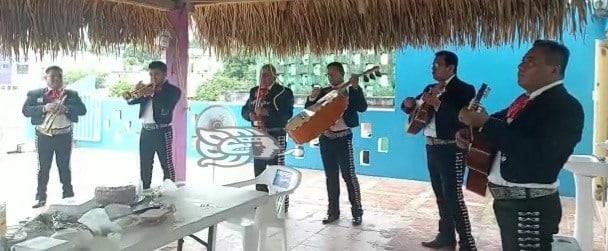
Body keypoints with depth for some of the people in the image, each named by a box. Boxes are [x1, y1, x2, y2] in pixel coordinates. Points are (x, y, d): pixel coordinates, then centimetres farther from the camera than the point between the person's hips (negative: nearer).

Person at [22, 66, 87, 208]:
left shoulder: (71, 94, 7)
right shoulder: (35, 94, 4)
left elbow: (83, 110, -1)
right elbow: (26, 110, -5)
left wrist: (67, 109, -19)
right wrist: (44, 108, -20)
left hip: (65, 136, 1)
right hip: (44, 136, 0)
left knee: (65, 167, 9)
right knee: (43, 168, 5)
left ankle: (68, 196, 17)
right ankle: (41, 198, 12)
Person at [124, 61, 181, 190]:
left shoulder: (173, 90, -3)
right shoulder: (148, 88, 15)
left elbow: (165, 109, -18)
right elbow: (132, 101, 6)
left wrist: (152, 94, -25)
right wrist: (130, 95, -16)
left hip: (162, 132, -6)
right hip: (146, 131, 6)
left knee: (167, 165, -5)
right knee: (144, 166, 11)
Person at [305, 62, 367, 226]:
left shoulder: (352, 91, -1)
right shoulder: (323, 92, 12)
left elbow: (362, 108, -16)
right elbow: (308, 110, 8)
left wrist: (355, 87, -26)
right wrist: (312, 97, -11)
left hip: (343, 137, -5)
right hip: (325, 138, 5)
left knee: (349, 175, -4)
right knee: (331, 176, 9)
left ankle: (357, 212, 5)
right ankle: (333, 211, 18)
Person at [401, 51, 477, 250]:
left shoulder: (464, 89, -11)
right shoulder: (430, 88, 14)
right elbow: (414, 108, 20)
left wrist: (437, 103, -28)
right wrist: (409, 103, -4)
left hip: (451, 149, -8)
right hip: (432, 147, 8)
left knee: (453, 195, -8)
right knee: (441, 194, 14)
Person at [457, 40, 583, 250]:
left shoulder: (565, 106, -17)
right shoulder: (526, 99, 12)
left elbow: (537, 155, -30)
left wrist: (485, 123, -29)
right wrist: (469, 133, 0)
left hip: (530, 206, -9)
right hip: (508, 200, 9)